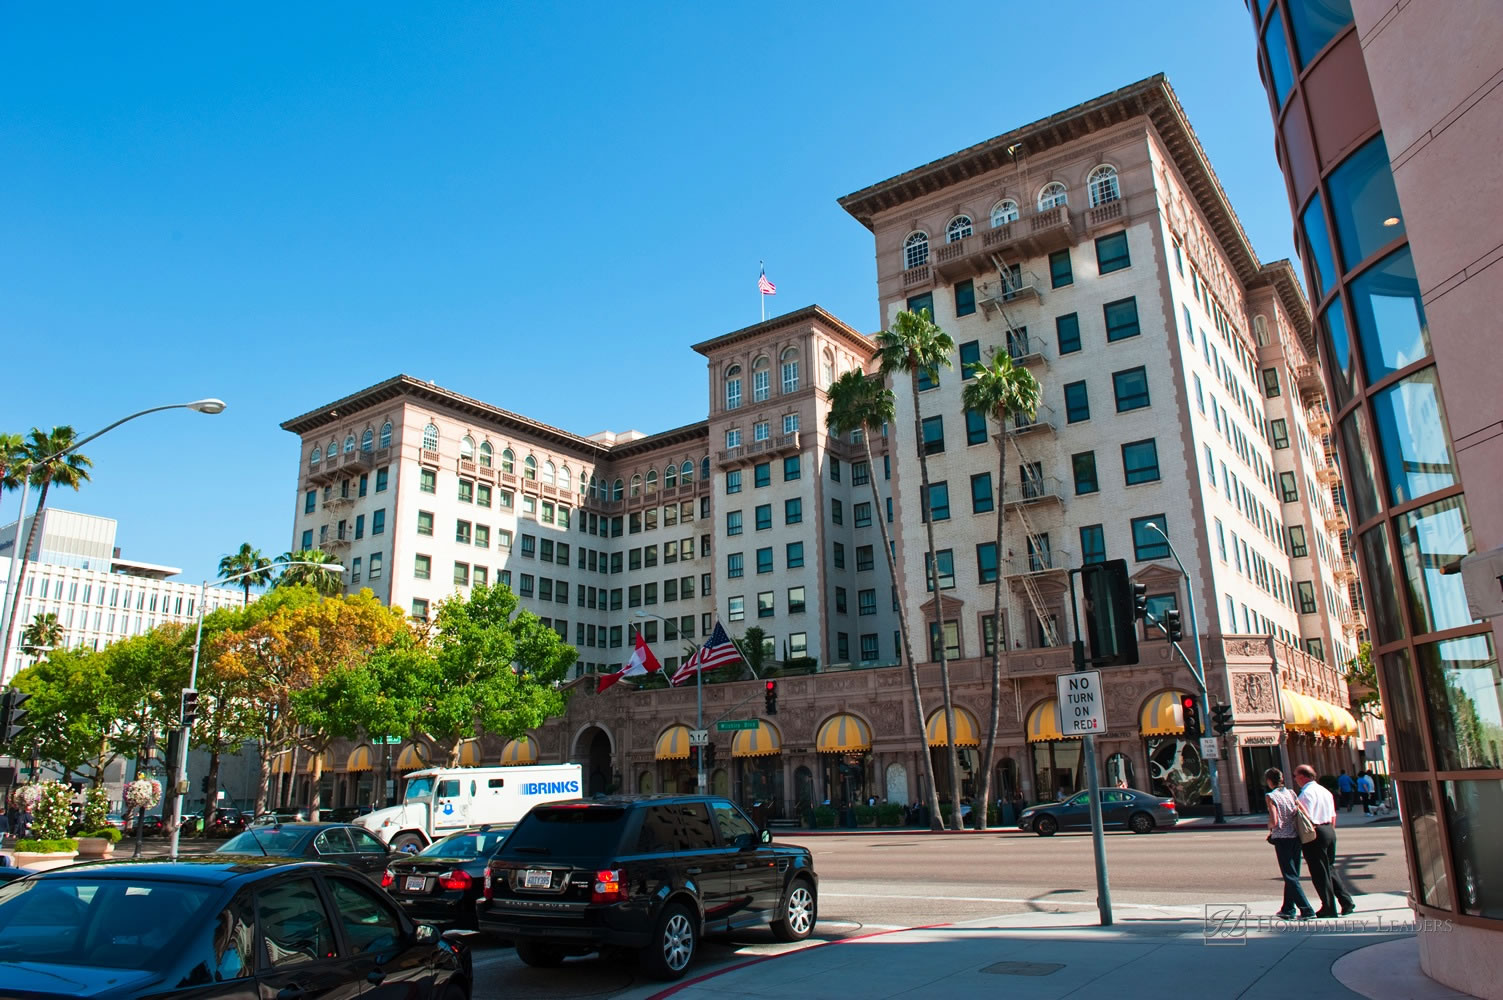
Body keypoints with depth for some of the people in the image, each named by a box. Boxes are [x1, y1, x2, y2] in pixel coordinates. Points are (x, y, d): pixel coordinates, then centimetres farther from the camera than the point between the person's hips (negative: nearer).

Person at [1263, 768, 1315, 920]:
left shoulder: (1270, 797, -10)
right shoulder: (1291, 793, 5)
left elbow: (1274, 821, -16)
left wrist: (1269, 828, 4)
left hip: (1282, 839, -6)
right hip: (1295, 837, 6)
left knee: (1290, 876, 1)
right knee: (1292, 874, 15)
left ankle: (1306, 909, -5)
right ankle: (1288, 909, 22)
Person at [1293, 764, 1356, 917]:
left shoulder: (1306, 793, -16)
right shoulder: (1325, 791, 12)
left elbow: (1307, 818, -20)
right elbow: (1333, 816, 17)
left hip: (1314, 833, -9)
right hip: (1329, 831, 9)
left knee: (1319, 872, 1)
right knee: (1329, 868, 20)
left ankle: (1329, 908, 7)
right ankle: (1346, 901, 16)